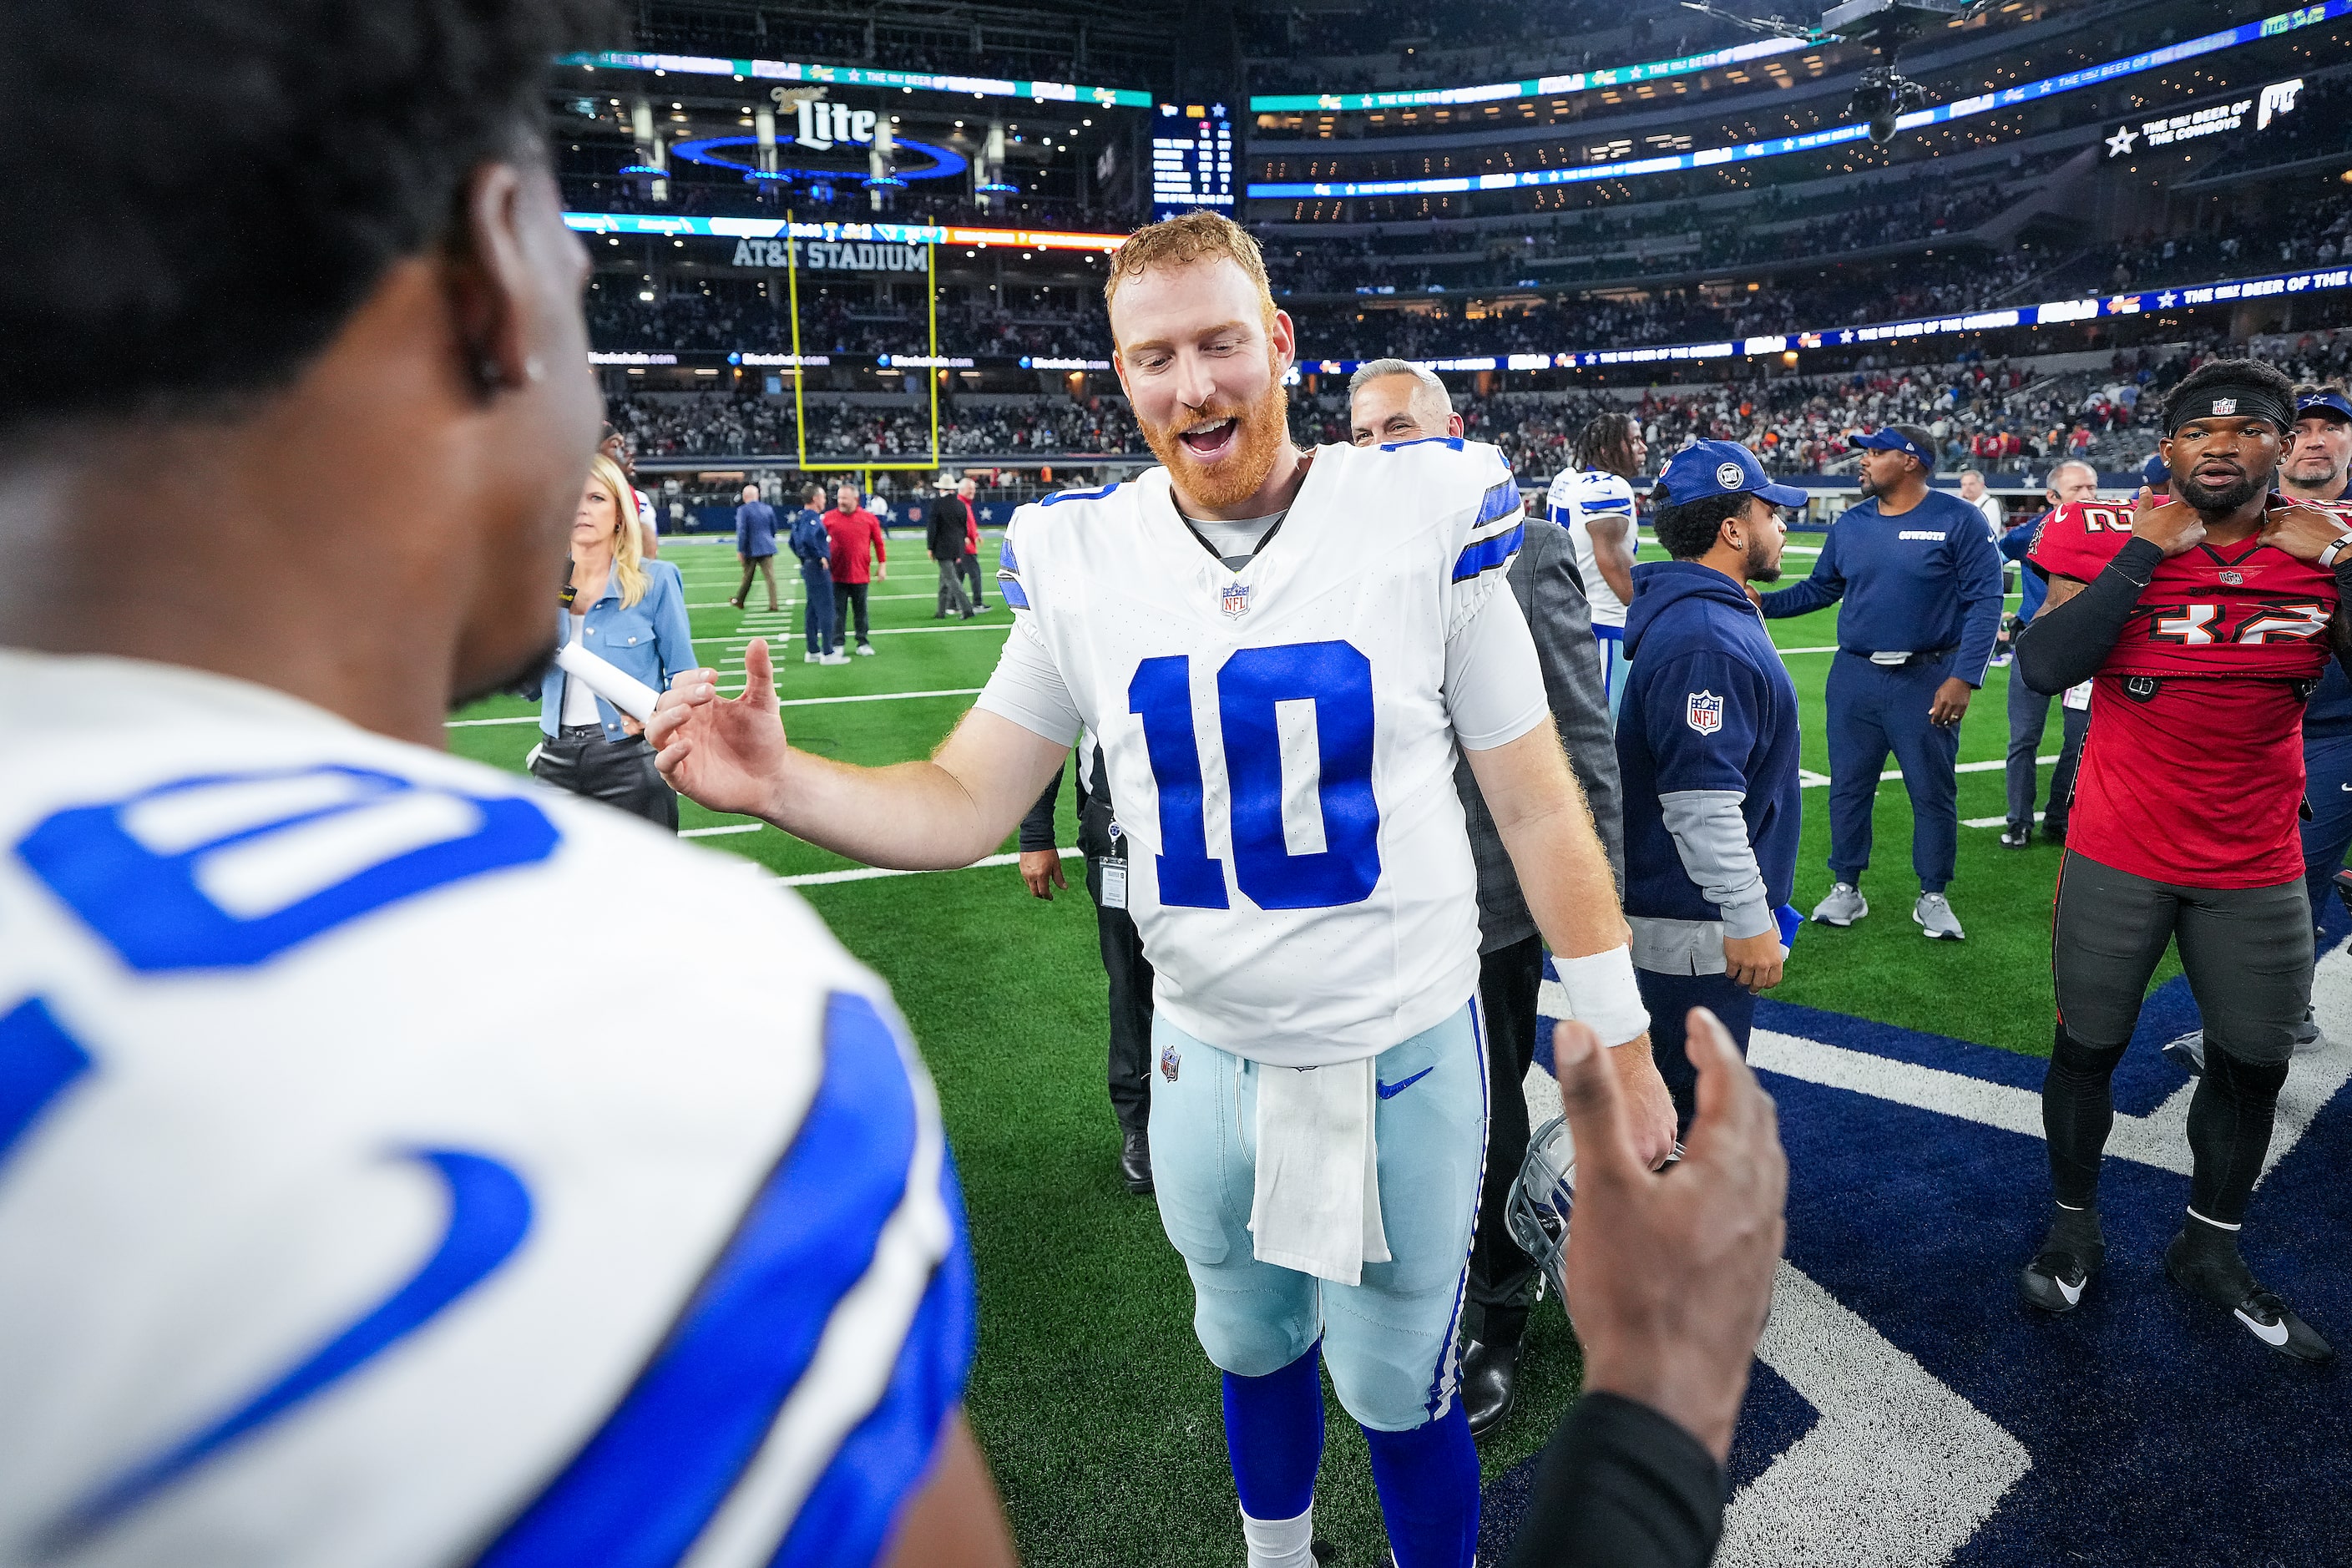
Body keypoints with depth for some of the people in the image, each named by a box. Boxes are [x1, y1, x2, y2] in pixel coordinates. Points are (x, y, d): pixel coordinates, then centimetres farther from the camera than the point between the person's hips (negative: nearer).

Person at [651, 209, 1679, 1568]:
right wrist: (781, 783, -22)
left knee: (1400, 1390, 13)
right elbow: (965, 805, -4)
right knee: (1252, 1345, 26)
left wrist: (1620, 1041, -3)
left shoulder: (1424, 518, -14)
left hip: (1407, 1056, -3)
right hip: (1205, 1056, 3)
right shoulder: (1082, 563, -7)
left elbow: (1538, 807, -6)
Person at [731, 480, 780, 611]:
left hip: (751, 549, -2)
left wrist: (740, 550, -11)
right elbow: (774, 528, 14)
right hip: (767, 548, 2)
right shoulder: (768, 508, 4)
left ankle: (739, 601, 28)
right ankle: (773, 605, -7)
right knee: (770, 576, -2)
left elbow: (741, 531, -14)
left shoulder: (743, 510, -10)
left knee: (747, 577, 12)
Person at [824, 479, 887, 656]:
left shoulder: (869, 518, 0)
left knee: (861, 610, 9)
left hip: (860, 574, 0)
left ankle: (863, 643, 19)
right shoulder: (829, 517, 0)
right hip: (837, 574, 0)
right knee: (838, 610, 4)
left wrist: (882, 565, 3)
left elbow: (879, 543, 5)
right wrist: (822, 558, -6)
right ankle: (837, 644, 11)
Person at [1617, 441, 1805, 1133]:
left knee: (1678, 1084, 24)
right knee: (1693, 1101, 4)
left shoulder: (1712, 615, 11)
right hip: (1697, 929, -11)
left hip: (1700, 917, 11)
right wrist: (1749, 918, -23)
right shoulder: (1706, 642, -24)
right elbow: (1700, 801, -29)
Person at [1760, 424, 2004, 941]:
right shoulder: (1849, 525, 6)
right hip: (1855, 676, 4)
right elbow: (1818, 589, 13)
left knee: (1933, 791, 5)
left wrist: (1964, 677, -18)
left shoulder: (1957, 519, -9)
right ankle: (1846, 888, 23)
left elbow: (1985, 600, -11)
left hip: (1927, 679, -4)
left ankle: (1932, 897, 20)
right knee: (1848, 785, 10)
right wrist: (1762, 602, -4)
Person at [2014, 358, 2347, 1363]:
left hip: (2258, 865, 3)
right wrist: (2146, 551, -22)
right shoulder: (2113, 537, -9)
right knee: (2090, 1044, 11)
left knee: (2254, 1059, 14)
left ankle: (2210, 1249, 35)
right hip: (2120, 853, -3)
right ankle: (2072, 1228, 32)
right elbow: (2045, 669, -23)